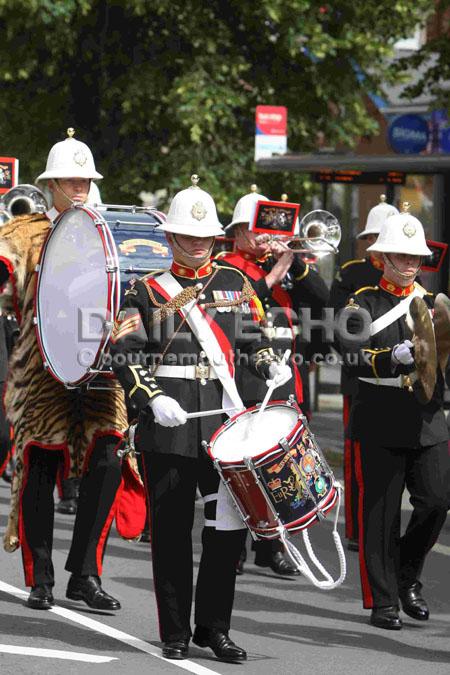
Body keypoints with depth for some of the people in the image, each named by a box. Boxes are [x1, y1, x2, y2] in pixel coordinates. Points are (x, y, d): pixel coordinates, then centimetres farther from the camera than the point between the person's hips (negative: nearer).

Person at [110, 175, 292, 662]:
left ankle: (214, 627, 11)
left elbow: (252, 340, 19)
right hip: (168, 425, -2)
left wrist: (271, 366, -2)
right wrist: (153, 400, -15)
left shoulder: (235, 284, 12)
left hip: (224, 420, 2)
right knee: (171, 531, 3)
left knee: (230, 524, -1)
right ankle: (175, 633, 12)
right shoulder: (148, 291, 4)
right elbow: (124, 353, -2)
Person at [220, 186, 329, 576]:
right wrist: (273, 276, -14)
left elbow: (322, 298, 7)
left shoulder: (285, 268, 18)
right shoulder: (224, 268, 0)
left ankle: (271, 547, 14)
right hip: (240, 382, -6)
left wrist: (294, 262, -4)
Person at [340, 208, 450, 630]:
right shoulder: (362, 304, 2)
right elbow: (354, 357, -11)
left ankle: (408, 577, 16)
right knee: (380, 514, -1)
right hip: (380, 424, -3)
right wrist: (397, 357, -27)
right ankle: (382, 602, 7)